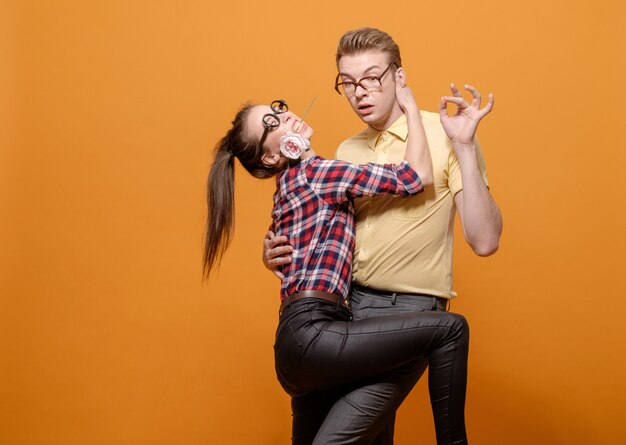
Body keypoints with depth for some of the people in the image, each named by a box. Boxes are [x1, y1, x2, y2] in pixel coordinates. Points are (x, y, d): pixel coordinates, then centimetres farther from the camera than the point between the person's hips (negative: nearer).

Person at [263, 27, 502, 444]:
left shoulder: (443, 135, -7)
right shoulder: (347, 151, 11)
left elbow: (485, 242, -15)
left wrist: (464, 147, -21)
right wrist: (279, 255, 0)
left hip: (409, 309, -6)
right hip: (346, 302, 6)